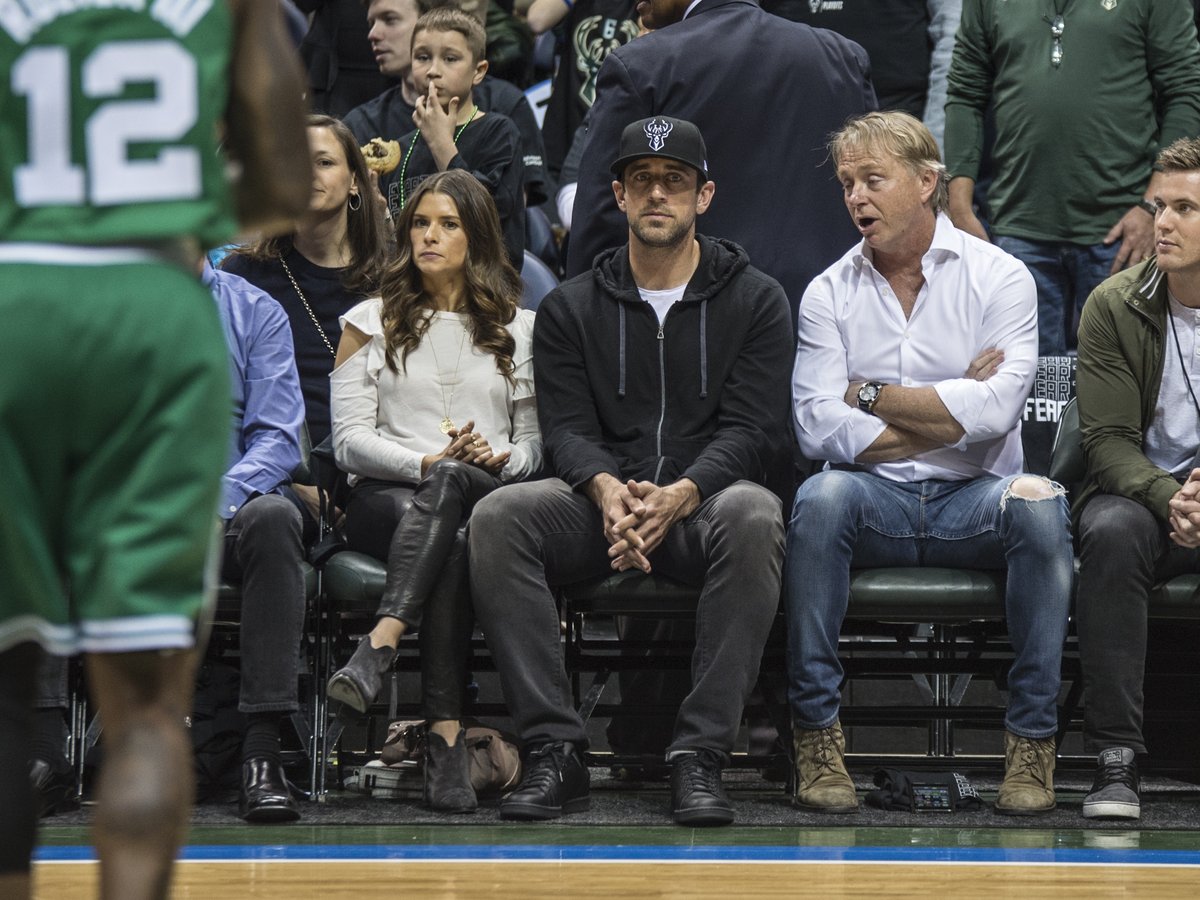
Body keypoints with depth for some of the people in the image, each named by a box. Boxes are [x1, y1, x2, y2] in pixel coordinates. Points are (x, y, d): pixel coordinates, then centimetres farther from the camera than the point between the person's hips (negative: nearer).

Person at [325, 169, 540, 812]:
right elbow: (349, 441, 5)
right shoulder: (371, 322, 17)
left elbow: (535, 441, 14)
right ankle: (447, 734, -50)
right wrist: (426, 462, -12)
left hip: (487, 495, 0)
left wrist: (499, 458, -11)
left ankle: (380, 644, -54)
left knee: (452, 483, -40)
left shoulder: (519, 329, 20)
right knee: (454, 542, -39)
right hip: (386, 498, 0)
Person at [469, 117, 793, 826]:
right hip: (601, 503, 2)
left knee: (753, 515, -38)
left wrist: (680, 493, -23)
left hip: (704, 503, -2)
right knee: (498, 516, -29)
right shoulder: (570, 308, 15)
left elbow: (751, 429, -3)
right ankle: (555, 751, -30)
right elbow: (567, 427, 3)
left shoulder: (755, 300, 9)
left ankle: (701, 755, -37)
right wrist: (608, 491, -22)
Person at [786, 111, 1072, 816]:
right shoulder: (829, 294, 8)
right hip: (877, 502, 1)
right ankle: (818, 735, -28)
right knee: (822, 497, -32)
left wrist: (872, 396, -6)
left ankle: (1033, 741, -25)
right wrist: (948, 412, -8)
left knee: (1037, 505, -33)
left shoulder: (999, 277, 2)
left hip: (972, 500, -1)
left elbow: (996, 408, -13)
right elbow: (818, 427, -6)